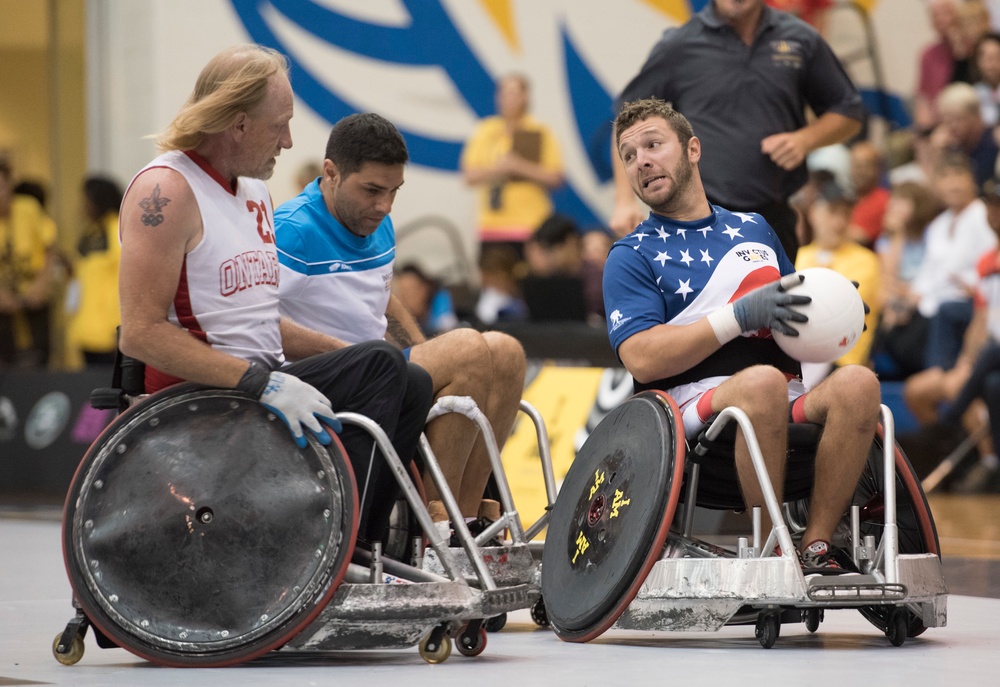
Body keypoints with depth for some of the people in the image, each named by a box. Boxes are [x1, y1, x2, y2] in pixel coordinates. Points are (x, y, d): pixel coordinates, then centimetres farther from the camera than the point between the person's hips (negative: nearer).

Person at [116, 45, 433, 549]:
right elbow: (141, 333, -21)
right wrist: (261, 383, -27)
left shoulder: (254, 192, 18)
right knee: (381, 368, -19)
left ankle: (360, 549, -11)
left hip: (263, 383, 9)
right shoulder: (165, 190, -12)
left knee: (411, 385, -3)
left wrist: (345, 354, 11)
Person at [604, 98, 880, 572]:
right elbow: (642, 360, -6)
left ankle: (816, 547, -28)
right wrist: (742, 316, -13)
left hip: (789, 407, 4)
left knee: (857, 383, -27)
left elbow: (795, 312, 32)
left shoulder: (754, 229, 24)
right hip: (694, 405, -4)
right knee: (761, 381, -37)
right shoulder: (631, 257, 9)